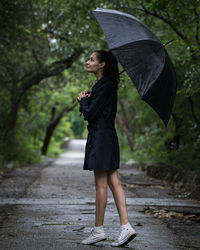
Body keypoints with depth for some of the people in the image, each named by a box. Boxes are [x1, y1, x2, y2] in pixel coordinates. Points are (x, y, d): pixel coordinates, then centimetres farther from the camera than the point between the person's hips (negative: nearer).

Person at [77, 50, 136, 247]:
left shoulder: (105, 87, -13)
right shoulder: (103, 85, 18)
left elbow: (89, 114, -17)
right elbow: (88, 113, 19)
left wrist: (83, 100, 1)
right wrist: (85, 100, 1)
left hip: (101, 138, -10)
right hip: (107, 137, 10)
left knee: (101, 185, -3)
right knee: (113, 182, 6)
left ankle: (98, 230, 6)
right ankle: (125, 227, 5)